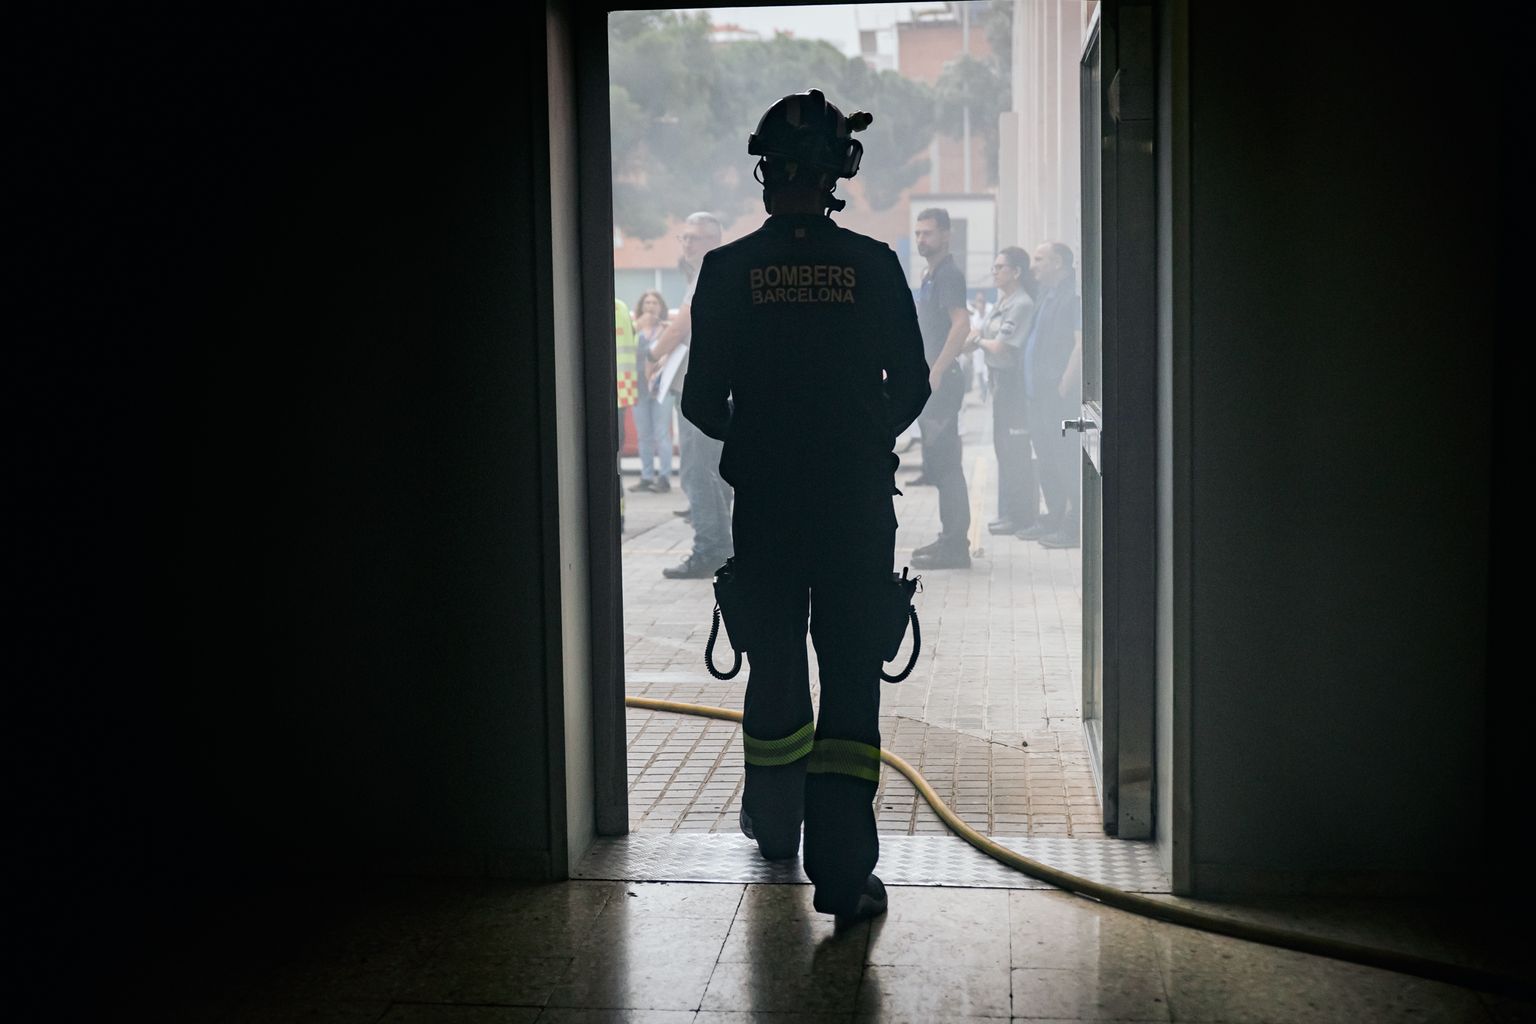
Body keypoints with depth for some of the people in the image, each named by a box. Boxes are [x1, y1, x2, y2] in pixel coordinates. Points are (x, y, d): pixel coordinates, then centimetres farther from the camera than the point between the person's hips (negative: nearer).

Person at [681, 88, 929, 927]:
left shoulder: (727, 270, -4)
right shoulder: (873, 266, -4)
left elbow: (702, 401, -2)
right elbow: (912, 386, 1)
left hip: (764, 501, 1)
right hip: (858, 501, -1)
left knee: (774, 662, 18)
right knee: (851, 675, 1)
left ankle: (774, 819, 37)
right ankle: (842, 868, -3)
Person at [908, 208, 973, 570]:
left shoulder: (948, 275, -11)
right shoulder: (930, 275, 19)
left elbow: (961, 324, -23)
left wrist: (936, 372, -25)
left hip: (942, 380, -10)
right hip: (932, 380, 10)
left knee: (945, 462, -9)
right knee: (938, 462, 13)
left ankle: (955, 545, -7)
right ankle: (951, 537, 20)